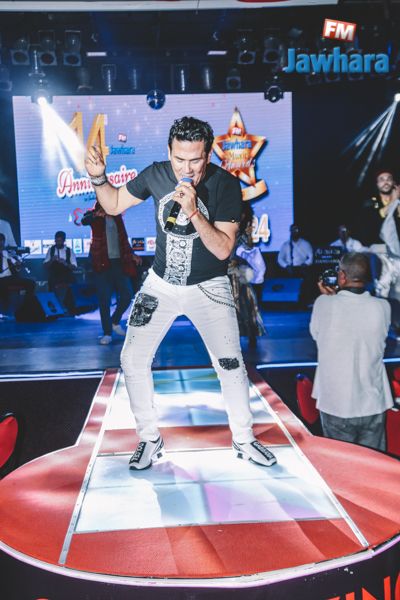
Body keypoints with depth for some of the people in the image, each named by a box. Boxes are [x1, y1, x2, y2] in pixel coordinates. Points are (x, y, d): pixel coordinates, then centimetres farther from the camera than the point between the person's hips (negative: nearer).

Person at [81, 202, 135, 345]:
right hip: (102, 263, -4)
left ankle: (115, 321, 24)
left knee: (127, 295, 1)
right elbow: (84, 220, -22)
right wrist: (96, 215, -43)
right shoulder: (95, 215, 1)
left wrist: (131, 254, 15)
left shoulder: (117, 217, 14)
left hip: (119, 262, 4)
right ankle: (107, 333, 5)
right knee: (104, 299, -3)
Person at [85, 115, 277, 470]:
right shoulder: (156, 174, -8)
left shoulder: (225, 184, -17)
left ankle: (244, 440, 16)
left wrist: (194, 212, -34)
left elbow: (223, 249, -21)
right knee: (132, 360, -1)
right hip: (161, 283, 3)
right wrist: (98, 177, -13)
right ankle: (150, 439, 18)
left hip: (208, 287, -3)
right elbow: (114, 205, 5)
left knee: (230, 362, -8)